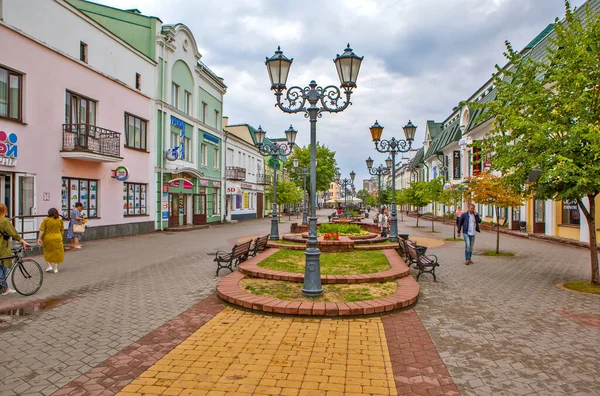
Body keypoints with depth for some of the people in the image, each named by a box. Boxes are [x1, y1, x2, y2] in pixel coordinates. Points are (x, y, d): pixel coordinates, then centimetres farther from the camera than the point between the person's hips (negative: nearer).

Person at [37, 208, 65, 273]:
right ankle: (55, 268, 8)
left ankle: (49, 266, 12)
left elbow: (41, 230, -9)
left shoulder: (46, 220, -6)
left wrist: (39, 238, -4)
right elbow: (62, 230, 8)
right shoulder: (60, 220, 0)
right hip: (57, 239, 1)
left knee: (47, 253, 18)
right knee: (57, 253, 8)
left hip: (47, 239, -1)